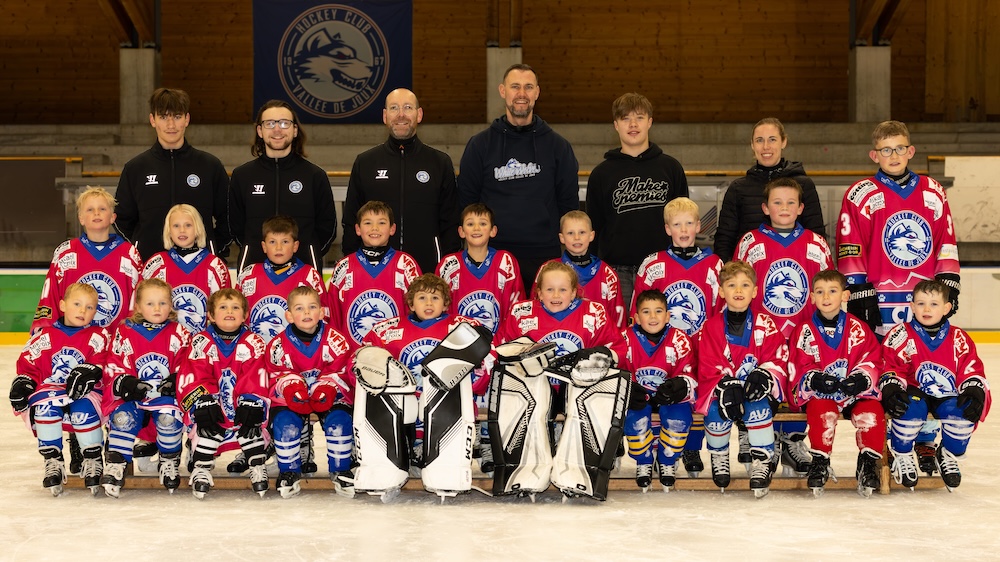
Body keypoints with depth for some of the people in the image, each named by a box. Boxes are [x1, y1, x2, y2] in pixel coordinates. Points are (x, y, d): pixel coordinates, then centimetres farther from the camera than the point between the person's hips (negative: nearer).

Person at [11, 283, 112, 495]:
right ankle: (52, 462, -19)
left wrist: (90, 371, -31)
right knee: (44, 405, -32)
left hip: (84, 392, -1)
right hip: (51, 389, 2)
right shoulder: (45, 335, 7)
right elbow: (28, 363, 10)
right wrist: (22, 383, -9)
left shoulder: (98, 337, 3)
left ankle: (93, 461, -13)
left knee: (84, 409, -34)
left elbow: (102, 362, -11)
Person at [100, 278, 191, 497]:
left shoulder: (178, 334, 6)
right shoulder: (125, 333, 6)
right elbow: (114, 367, 3)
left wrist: (176, 380, -17)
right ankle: (115, 464, -18)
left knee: (169, 417, -31)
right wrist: (124, 383, -17)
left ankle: (169, 462, -6)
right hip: (133, 396, 1)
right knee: (123, 417, -31)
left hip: (167, 395, 0)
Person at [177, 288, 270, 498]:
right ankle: (201, 469, -16)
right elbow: (193, 376, -6)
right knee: (206, 421, -28)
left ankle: (257, 466, -13)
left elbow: (255, 379, -5)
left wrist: (251, 402, -23)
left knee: (251, 420, -27)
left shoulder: (253, 343, 3)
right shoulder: (201, 342, 1)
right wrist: (201, 401, -23)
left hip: (241, 404, 0)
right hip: (213, 403, 0)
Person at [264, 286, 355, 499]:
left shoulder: (336, 341, -7)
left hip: (329, 397, 0)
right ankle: (289, 471, -4)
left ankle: (340, 470, -5)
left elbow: (339, 373, -5)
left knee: (339, 421, -26)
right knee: (285, 423, -26)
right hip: (291, 400, 0)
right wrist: (289, 386, -22)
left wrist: (328, 387, -25)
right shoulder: (278, 346, -5)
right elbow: (275, 378, 0)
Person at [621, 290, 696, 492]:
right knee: (635, 415, -29)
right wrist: (628, 389, -28)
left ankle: (668, 462, 0)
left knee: (679, 415, -28)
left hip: (669, 398, 0)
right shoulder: (627, 339, -13)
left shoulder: (679, 340, -12)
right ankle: (643, 462, -1)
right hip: (639, 395, 0)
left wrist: (681, 385, -33)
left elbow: (689, 375, -8)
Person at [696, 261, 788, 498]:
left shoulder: (765, 324, -3)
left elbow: (777, 357, -4)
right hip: (721, 387, 0)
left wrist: (764, 376, -25)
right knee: (717, 413, -29)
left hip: (754, 389, 0)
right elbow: (708, 367, -6)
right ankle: (719, 456, 4)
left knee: (757, 407, -33)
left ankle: (762, 461, -19)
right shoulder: (712, 327, -3)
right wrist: (725, 388, -24)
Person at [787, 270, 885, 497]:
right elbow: (797, 369, 0)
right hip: (818, 393, -1)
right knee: (822, 410, -33)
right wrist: (814, 379, -20)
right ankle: (819, 461, -17)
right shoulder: (804, 331, 5)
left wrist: (861, 378, -17)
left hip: (855, 392, 1)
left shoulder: (858, 329, 7)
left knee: (871, 411, -27)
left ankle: (868, 461, -10)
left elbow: (872, 359, 3)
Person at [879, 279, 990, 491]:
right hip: (914, 391, -2)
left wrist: (974, 390, -13)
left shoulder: (959, 339, 4)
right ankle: (901, 456, -7)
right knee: (911, 409, -36)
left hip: (947, 395, 2)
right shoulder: (901, 335, -3)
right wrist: (891, 389, -21)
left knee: (964, 413, -28)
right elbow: (891, 367, -3)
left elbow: (971, 369, 6)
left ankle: (948, 456, 4)